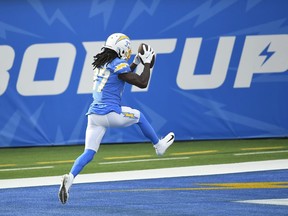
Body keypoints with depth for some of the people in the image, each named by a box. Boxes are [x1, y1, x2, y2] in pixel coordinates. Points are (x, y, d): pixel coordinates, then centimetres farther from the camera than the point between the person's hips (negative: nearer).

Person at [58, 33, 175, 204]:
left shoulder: (101, 64, 18)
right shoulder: (118, 65, -7)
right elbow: (142, 83, -6)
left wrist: (136, 63, 34)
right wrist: (147, 63, 6)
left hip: (94, 113, 6)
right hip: (110, 114, -6)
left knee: (89, 153, 0)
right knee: (138, 115, 23)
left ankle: (70, 177, -21)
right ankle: (159, 145, 38)